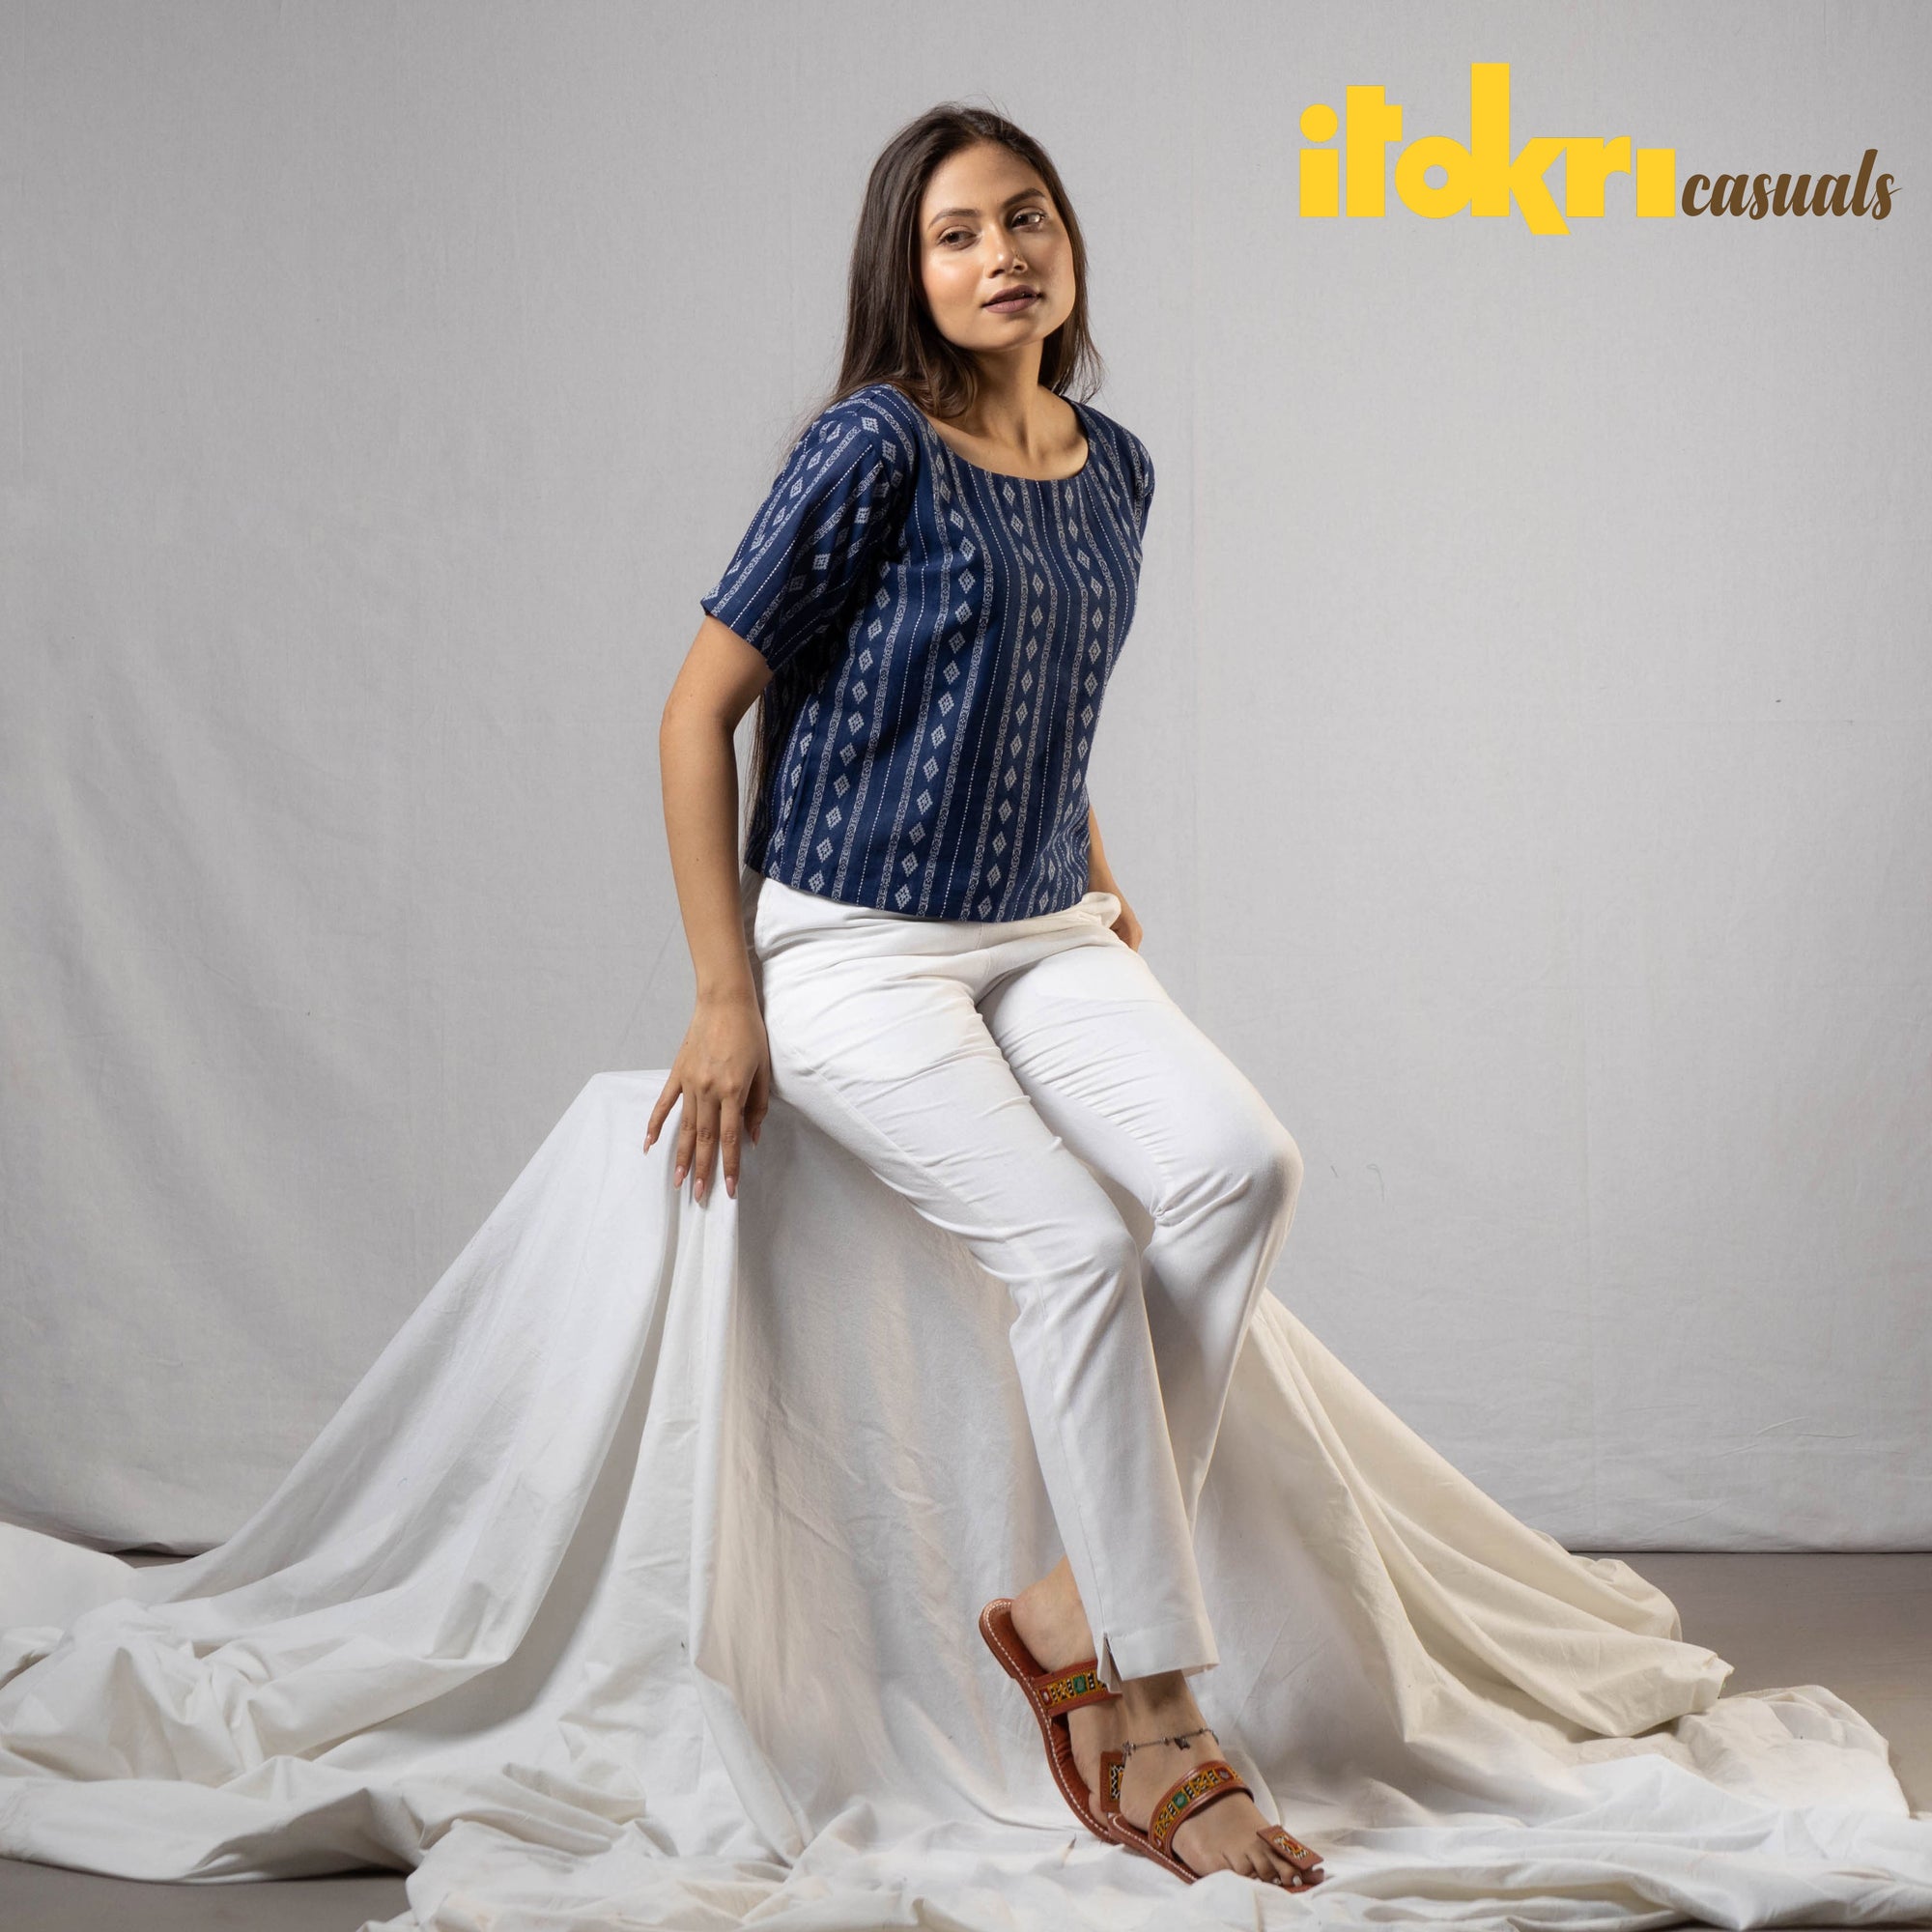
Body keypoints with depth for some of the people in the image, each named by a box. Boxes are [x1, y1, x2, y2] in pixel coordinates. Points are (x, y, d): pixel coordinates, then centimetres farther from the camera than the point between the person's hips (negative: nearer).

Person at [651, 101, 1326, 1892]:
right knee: (1079, 1243, -25)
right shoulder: (875, 449, -11)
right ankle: (1158, 1716, -16)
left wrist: (1102, 891, 17)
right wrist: (726, 997, -11)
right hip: (852, 948, -6)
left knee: (1244, 1160, -22)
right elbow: (701, 705, -9)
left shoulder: (1112, 469, 10)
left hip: (1042, 939, 6)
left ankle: (1074, 1610, -14)